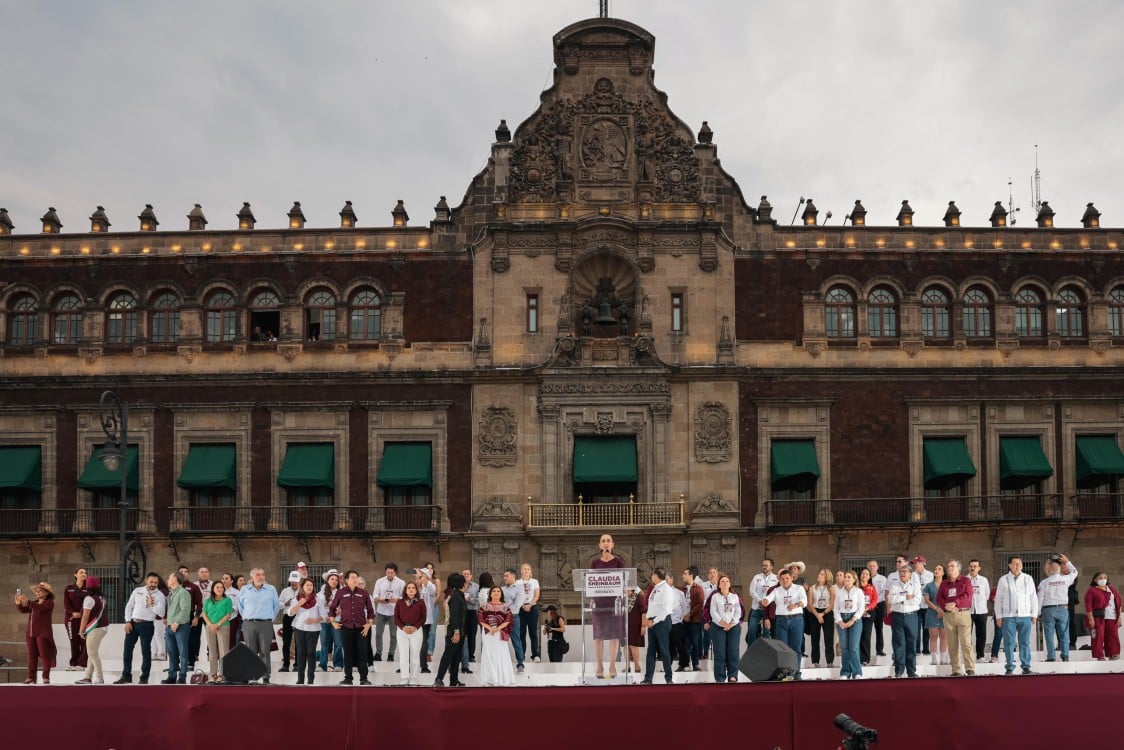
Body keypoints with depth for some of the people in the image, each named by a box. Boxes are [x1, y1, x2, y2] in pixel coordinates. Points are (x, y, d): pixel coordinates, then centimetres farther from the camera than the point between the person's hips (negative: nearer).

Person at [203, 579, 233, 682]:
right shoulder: (208, 601, 12)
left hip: (223, 627, -3)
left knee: (223, 651, -6)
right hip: (210, 627, 3)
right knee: (212, 652, 6)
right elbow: (204, 614, 8)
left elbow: (228, 615, -3)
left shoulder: (227, 600, 2)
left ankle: (222, 674, -5)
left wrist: (218, 624, -12)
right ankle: (213, 674, 11)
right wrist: (210, 625, -8)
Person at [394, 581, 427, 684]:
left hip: (416, 630, -1)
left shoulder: (420, 602, 2)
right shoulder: (399, 602, 6)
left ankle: (413, 678, 11)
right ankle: (404, 678, -4)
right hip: (402, 630, 1)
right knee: (403, 654, -4)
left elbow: (423, 617, 2)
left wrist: (415, 627, -12)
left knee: (415, 655, 2)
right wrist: (403, 627, -10)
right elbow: (396, 617, 5)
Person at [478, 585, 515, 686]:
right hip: (488, 632, 0)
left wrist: (498, 628, -15)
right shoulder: (484, 606, 8)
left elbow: (508, 620, -1)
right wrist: (489, 628, -15)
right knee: (489, 654, -1)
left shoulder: (505, 606, 8)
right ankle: (490, 678, 3)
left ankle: (502, 678, 4)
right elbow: (480, 619, -1)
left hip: (501, 633, 0)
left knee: (501, 655, -1)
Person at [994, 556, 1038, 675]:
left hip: (1025, 616, 1)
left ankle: (1026, 666, 8)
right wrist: (998, 616, 3)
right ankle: (1010, 667, 2)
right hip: (1008, 616, -1)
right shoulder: (1003, 580, 6)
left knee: (1025, 642, 2)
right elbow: (998, 599, 7)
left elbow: (1034, 597, 11)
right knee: (1009, 643, -2)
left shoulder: (1028, 579, 9)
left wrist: (1034, 614, 6)